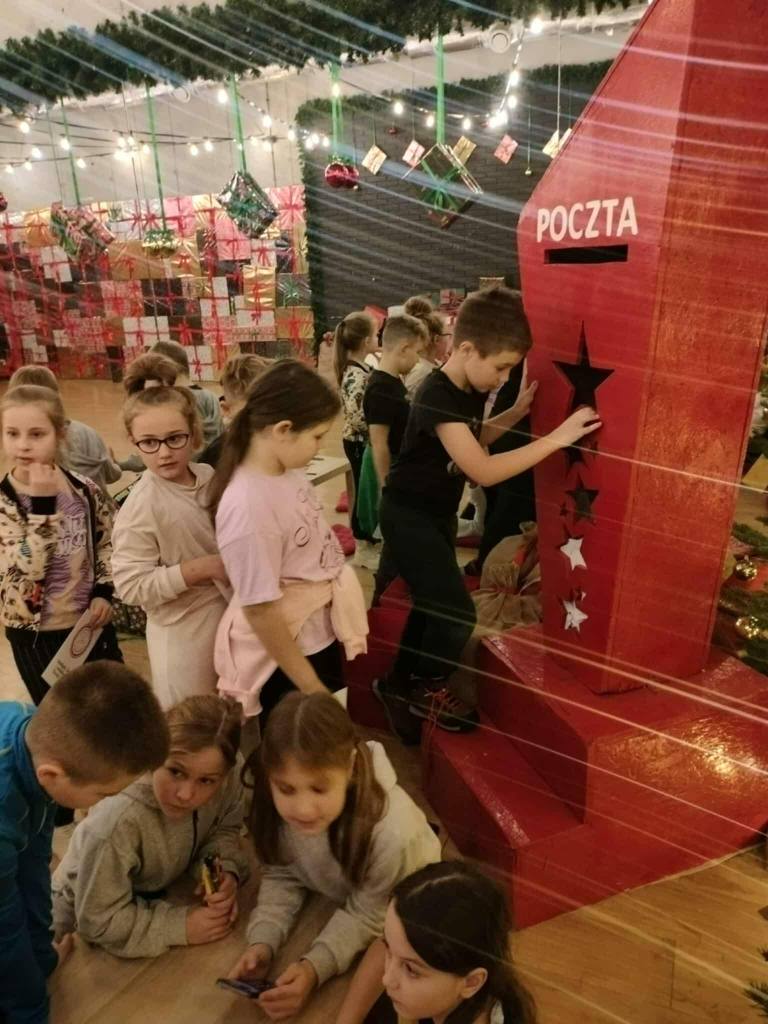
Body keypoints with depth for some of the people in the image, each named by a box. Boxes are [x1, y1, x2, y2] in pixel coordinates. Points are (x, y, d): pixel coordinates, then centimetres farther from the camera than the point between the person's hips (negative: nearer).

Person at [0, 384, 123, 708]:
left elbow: (106, 544, 7)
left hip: (93, 623, 3)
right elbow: (27, 570, -28)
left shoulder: (85, 490, -7)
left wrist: (103, 592, -6)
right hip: (36, 635, -3)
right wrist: (42, 503, -32)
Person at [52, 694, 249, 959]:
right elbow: (98, 921, -27)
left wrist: (225, 871, -26)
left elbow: (224, 831, -8)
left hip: (158, 892, 4)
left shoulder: (227, 783, -28)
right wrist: (181, 925, -28)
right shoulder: (117, 822, -40)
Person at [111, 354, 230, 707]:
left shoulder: (209, 477, -5)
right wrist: (201, 567, -26)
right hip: (184, 632, -6)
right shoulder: (140, 507, -23)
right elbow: (130, 585, -23)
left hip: (230, 613, 6)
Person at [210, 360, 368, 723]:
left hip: (321, 637, 7)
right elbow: (259, 612, -26)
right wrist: (312, 689, -16)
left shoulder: (286, 470, -8)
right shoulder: (248, 508, -33)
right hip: (288, 652, -7)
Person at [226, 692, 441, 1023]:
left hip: (392, 918, -3)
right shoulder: (275, 804, -31)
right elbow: (281, 877, -14)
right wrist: (263, 941, -29)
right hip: (333, 895, 3)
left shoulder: (391, 833, -42)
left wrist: (315, 966, -37)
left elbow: (367, 918, -25)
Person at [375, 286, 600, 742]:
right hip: (409, 515, -9)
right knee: (457, 608, -8)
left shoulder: (471, 389, -1)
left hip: (439, 513, 9)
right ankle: (428, 691, 15)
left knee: (433, 602, 17)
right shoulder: (438, 397, -29)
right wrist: (557, 438, -35)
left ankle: (401, 686, 35)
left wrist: (517, 412, 2)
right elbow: (484, 470, -35)